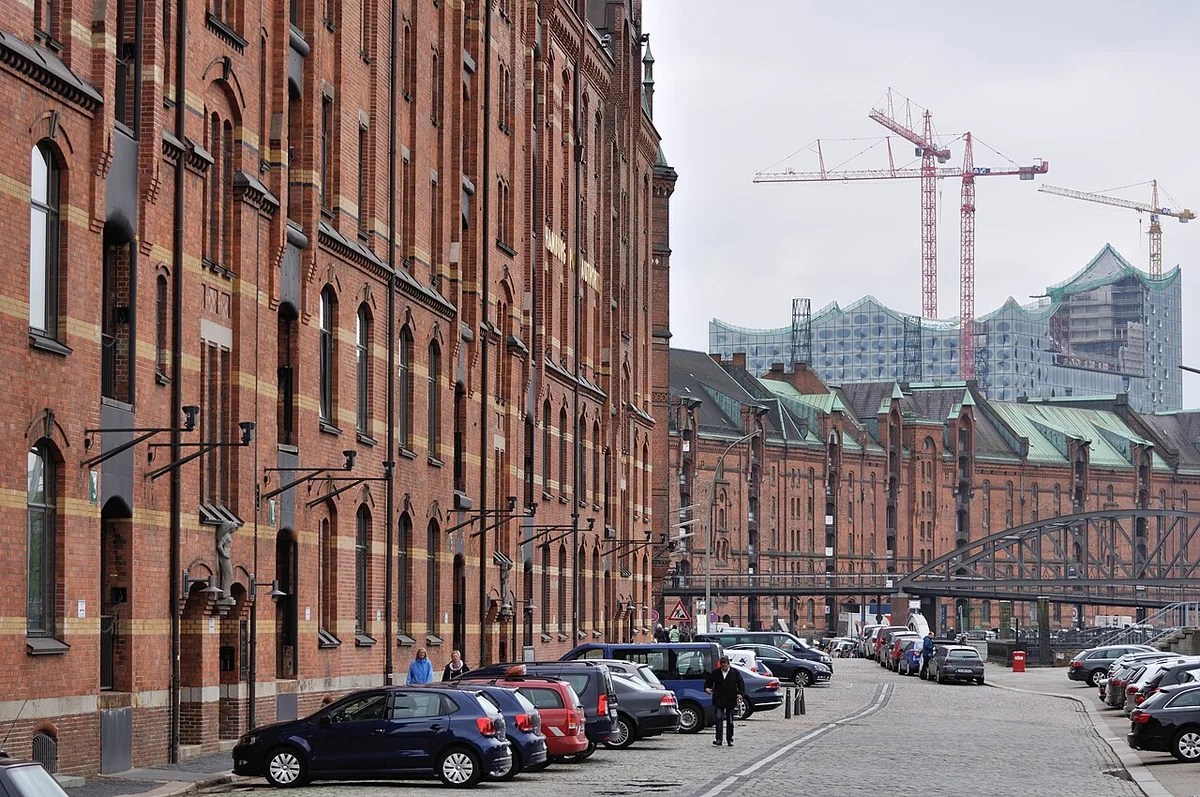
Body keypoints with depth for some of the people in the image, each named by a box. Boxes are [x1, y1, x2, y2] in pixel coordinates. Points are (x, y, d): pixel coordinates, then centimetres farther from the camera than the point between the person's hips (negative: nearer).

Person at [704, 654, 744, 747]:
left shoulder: (735, 673, 2)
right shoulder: (715, 673, 4)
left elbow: (741, 684, 6)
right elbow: (708, 681, 15)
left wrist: (740, 693, -11)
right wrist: (706, 688, -6)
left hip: (730, 700, 0)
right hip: (718, 700, 0)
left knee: (730, 721, 9)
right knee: (719, 719, -10)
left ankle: (730, 739, 19)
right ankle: (718, 740, -14)